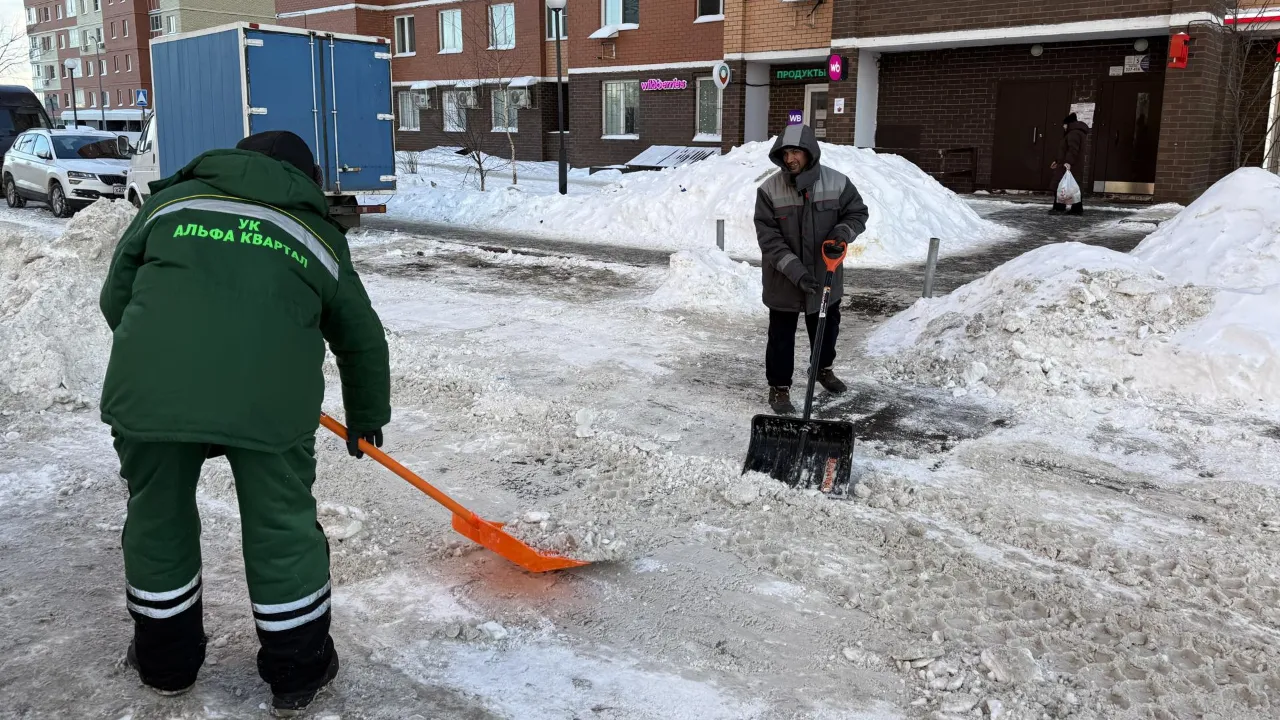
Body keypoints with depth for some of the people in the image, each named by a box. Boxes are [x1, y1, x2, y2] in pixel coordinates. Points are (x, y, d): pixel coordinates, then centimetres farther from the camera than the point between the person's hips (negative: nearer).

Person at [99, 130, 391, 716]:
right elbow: (362, 338, 28)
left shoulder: (171, 199, 24)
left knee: (157, 520, 22)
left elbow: (115, 298, 22)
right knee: (283, 530, 15)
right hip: (268, 398, -1)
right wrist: (367, 419, 41)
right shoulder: (319, 234, 23)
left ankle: (164, 663, 41)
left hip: (149, 387, 2)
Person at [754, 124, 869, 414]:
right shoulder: (769, 190, -14)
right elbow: (768, 237, -16)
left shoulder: (837, 183, -8)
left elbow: (858, 212, 4)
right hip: (783, 280, -3)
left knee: (827, 328, 22)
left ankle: (823, 369, 48)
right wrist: (795, 270, -25)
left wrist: (844, 230, -20)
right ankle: (779, 388, 22)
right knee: (781, 336, 6)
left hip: (825, 277, 3)